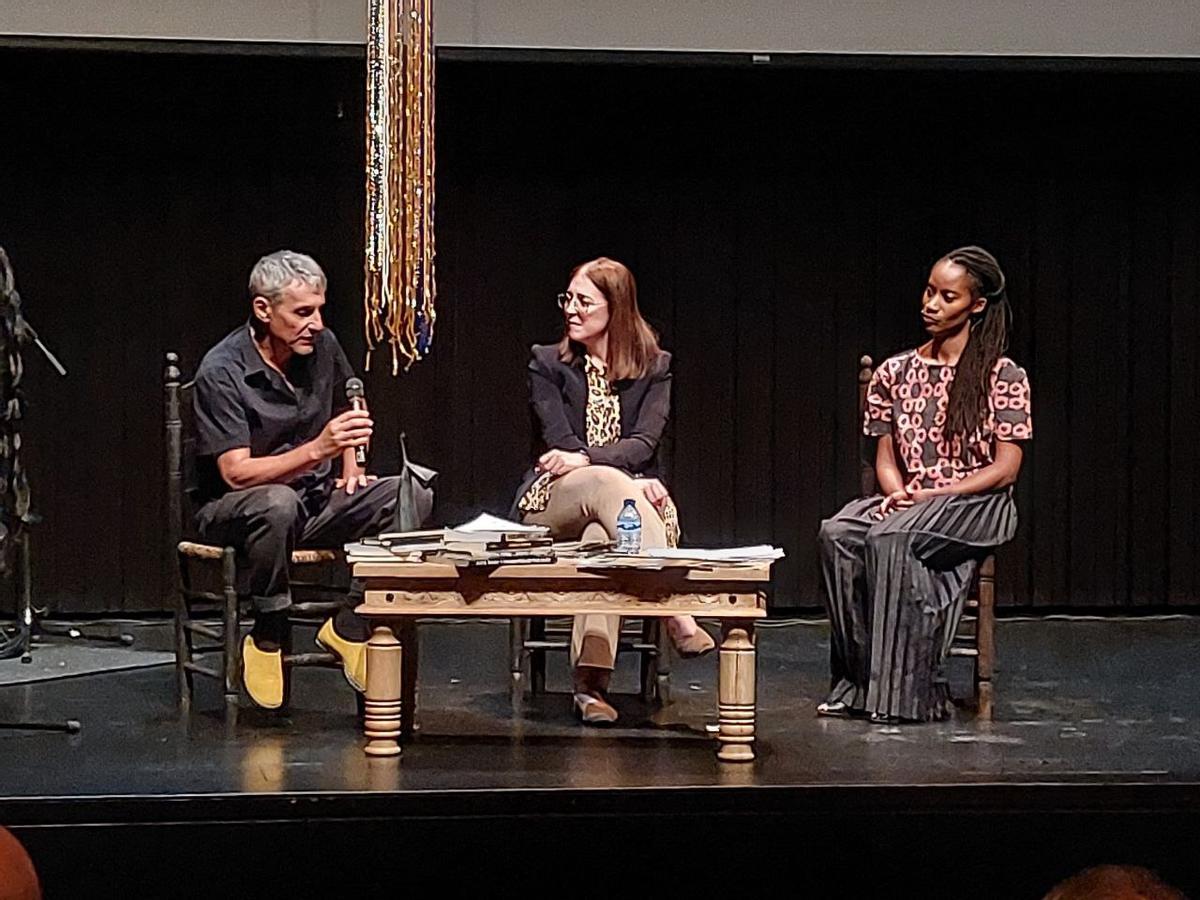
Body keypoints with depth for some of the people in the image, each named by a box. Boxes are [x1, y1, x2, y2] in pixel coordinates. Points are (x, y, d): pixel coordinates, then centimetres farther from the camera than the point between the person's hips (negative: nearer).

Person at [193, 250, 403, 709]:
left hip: (316, 501, 6)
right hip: (231, 511, -6)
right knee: (278, 504, -42)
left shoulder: (322, 347, 1)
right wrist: (317, 449, -38)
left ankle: (348, 627, -11)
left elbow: (345, 411, 24)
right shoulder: (221, 373, -19)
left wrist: (350, 470, 7)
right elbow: (236, 473, -26)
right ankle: (269, 636, -21)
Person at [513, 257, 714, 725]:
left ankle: (590, 681, -54)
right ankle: (678, 615, -51)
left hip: (631, 497, 0)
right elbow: (561, 441, -2)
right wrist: (631, 480, -17)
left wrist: (584, 458, -23)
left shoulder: (654, 368, 11)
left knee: (600, 532, -40)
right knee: (608, 483, -39)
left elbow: (644, 443, -3)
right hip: (553, 502, 0)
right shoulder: (546, 363, 10)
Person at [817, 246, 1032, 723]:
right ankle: (857, 681, -25)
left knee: (892, 537, -35)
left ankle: (907, 690, -30)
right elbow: (886, 455, 13)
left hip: (974, 505, -5)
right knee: (837, 534, -28)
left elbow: (1005, 468, -6)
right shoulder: (895, 373, 12)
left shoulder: (1003, 377, -1)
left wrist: (932, 496, -16)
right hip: (907, 504, 5)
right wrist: (896, 492, -11)